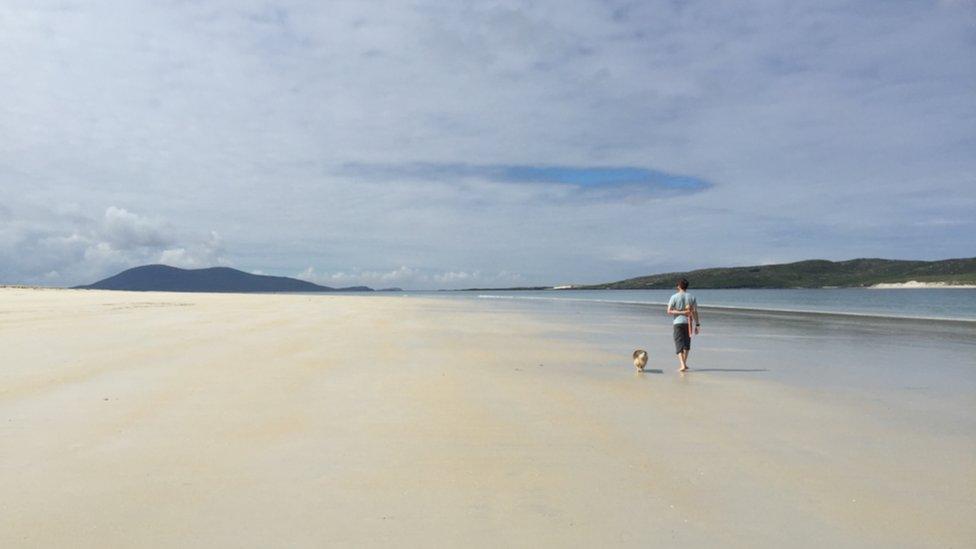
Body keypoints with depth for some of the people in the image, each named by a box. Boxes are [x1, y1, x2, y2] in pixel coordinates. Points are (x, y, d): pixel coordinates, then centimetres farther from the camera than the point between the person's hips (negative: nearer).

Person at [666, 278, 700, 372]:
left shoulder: (674, 297, -5)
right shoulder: (692, 297, 1)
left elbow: (669, 311, -11)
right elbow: (695, 312, 0)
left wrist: (681, 312, -9)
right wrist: (697, 324, 4)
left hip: (678, 323, -3)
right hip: (688, 323, 3)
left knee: (679, 345, -1)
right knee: (687, 343, 18)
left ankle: (682, 365, -15)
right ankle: (685, 364, 27)